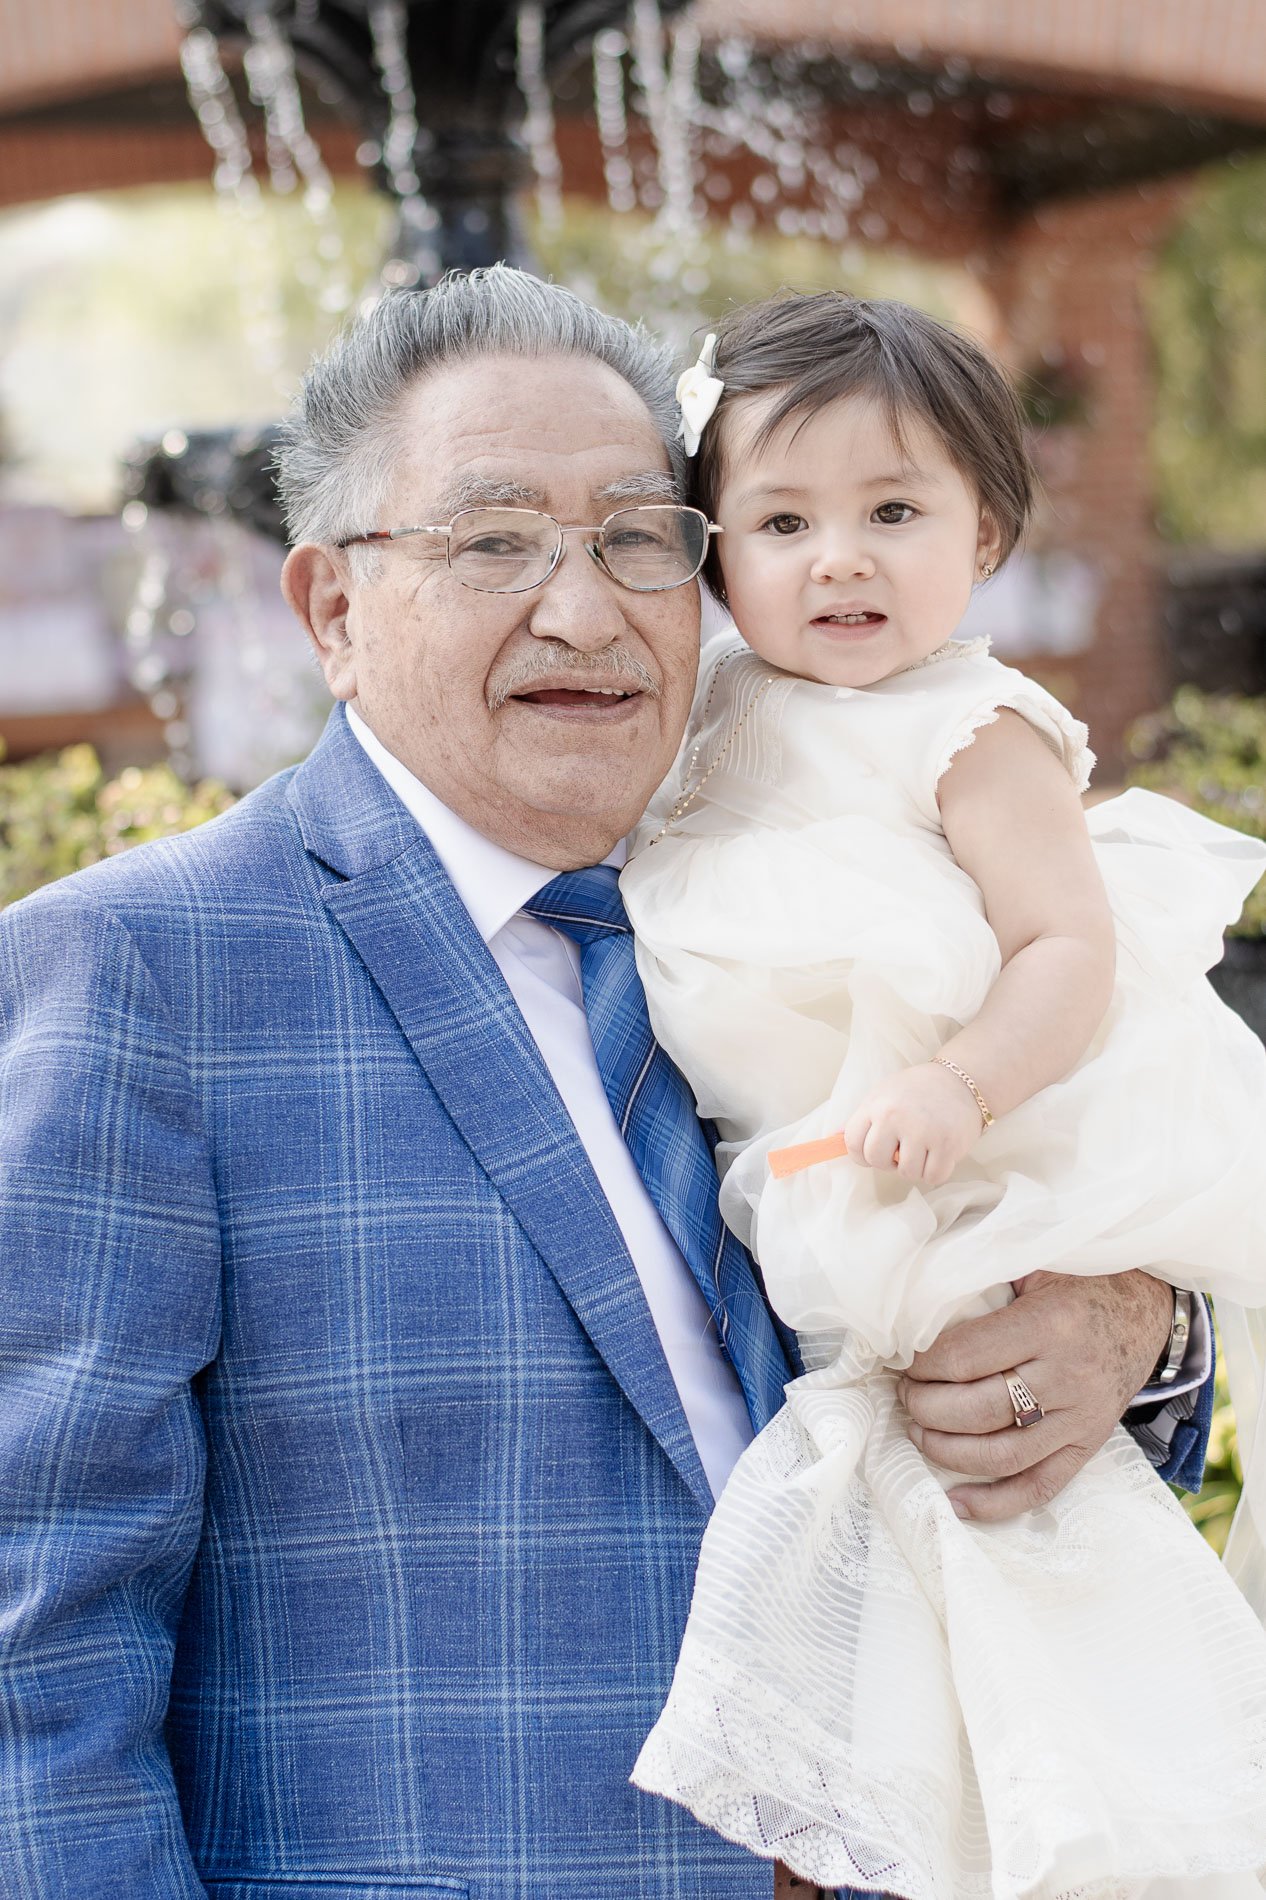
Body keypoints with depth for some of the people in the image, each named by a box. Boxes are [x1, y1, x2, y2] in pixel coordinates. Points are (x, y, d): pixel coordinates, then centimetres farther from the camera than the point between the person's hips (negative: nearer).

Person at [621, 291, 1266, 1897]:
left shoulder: (974, 733, -12)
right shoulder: (725, 706, 9)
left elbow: (1073, 949, -20)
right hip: (796, 1155, 7)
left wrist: (958, 1089, -33)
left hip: (988, 1136, -7)